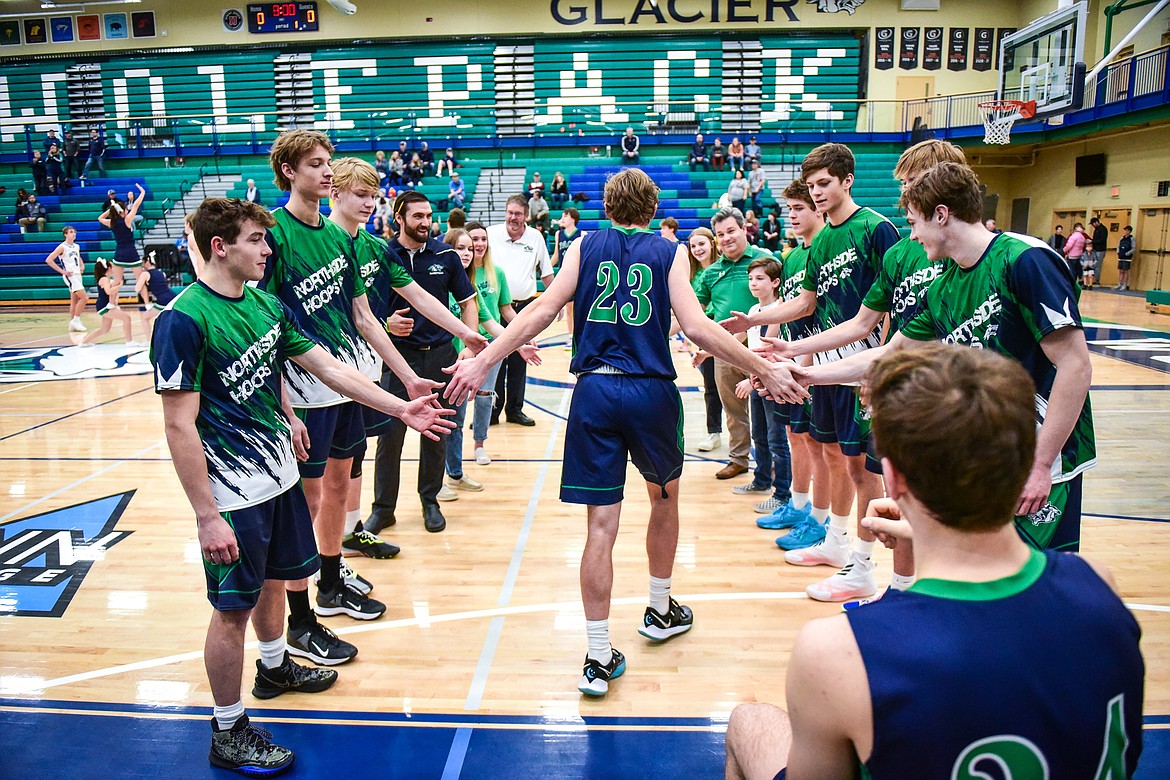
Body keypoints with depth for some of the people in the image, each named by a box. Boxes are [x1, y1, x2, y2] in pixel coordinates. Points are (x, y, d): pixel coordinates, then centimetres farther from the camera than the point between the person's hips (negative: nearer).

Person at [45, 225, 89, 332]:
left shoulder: (76, 246, 12)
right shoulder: (62, 247, -10)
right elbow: (49, 260, -15)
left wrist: (82, 266, 13)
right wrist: (62, 271, -16)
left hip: (78, 275, 8)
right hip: (70, 275, -8)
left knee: (75, 300, 10)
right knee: (84, 297, -16)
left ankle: (72, 324, 16)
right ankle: (75, 320, -8)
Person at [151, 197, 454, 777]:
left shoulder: (266, 303, 4)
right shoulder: (184, 318, -19)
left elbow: (326, 366, 8)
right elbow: (180, 425, -20)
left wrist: (400, 408, 4)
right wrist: (207, 517, -20)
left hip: (278, 474, 7)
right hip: (233, 493, -7)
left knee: (273, 580, 24)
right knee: (233, 607, 5)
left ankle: (274, 667, 49)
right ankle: (228, 732, 23)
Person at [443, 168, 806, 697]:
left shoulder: (585, 247, 8)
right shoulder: (668, 253, 5)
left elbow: (542, 311, -3)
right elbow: (696, 326, -7)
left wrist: (482, 362, -1)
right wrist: (765, 371, -1)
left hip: (595, 392, 1)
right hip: (652, 392, 0)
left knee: (601, 525, 2)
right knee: (664, 498, 24)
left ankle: (599, 659, 5)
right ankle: (661, 611, 40)